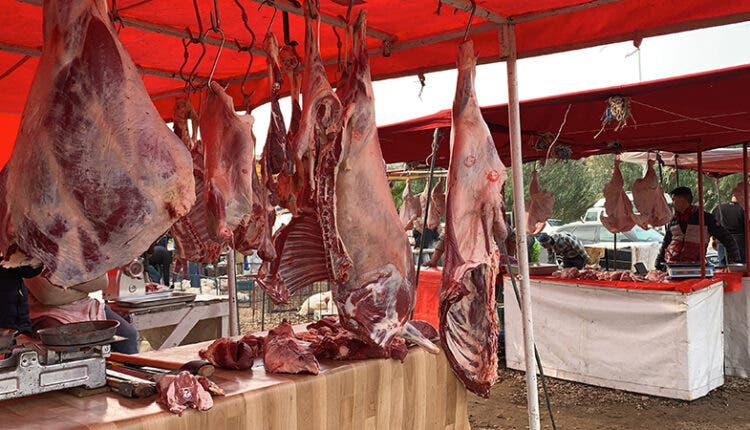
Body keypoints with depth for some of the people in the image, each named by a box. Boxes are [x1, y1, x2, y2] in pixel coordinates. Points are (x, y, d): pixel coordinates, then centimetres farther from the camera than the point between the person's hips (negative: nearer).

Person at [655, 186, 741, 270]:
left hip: (693, 267, -3)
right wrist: (658, 266, 21)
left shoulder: (705, 218, 4)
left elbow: (726, 238, 7)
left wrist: (734, 260, 1)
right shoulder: (672, 221, 14)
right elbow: (665, 244, 24)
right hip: (670, 265, 3)